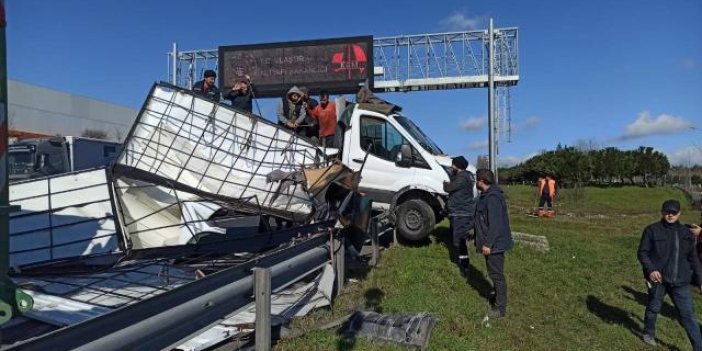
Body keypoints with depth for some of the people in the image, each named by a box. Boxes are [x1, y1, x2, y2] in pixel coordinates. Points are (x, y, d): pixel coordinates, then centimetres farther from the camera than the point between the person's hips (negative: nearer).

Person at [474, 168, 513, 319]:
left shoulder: (493, 198, -24)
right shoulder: (487, 195, 9)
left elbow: (495, 224, -27)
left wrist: (488, 244, -24)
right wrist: (486, 242, 23)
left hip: (494, 244, -10)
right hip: (492, 243, 10)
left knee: (497, 274, 0)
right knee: (494, 273, 22)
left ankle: (500, 308, 10)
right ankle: (497, 297, 38)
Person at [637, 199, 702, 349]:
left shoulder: (686, 233, 7)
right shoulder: (652, 230, -7)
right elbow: (642, 252, -6)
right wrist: (650, 269, -21)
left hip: (680, 281, 2)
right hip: (658, 279, -2)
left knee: (688, 315, 1)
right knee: (653, 308, 15)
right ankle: (649, 333, 37)